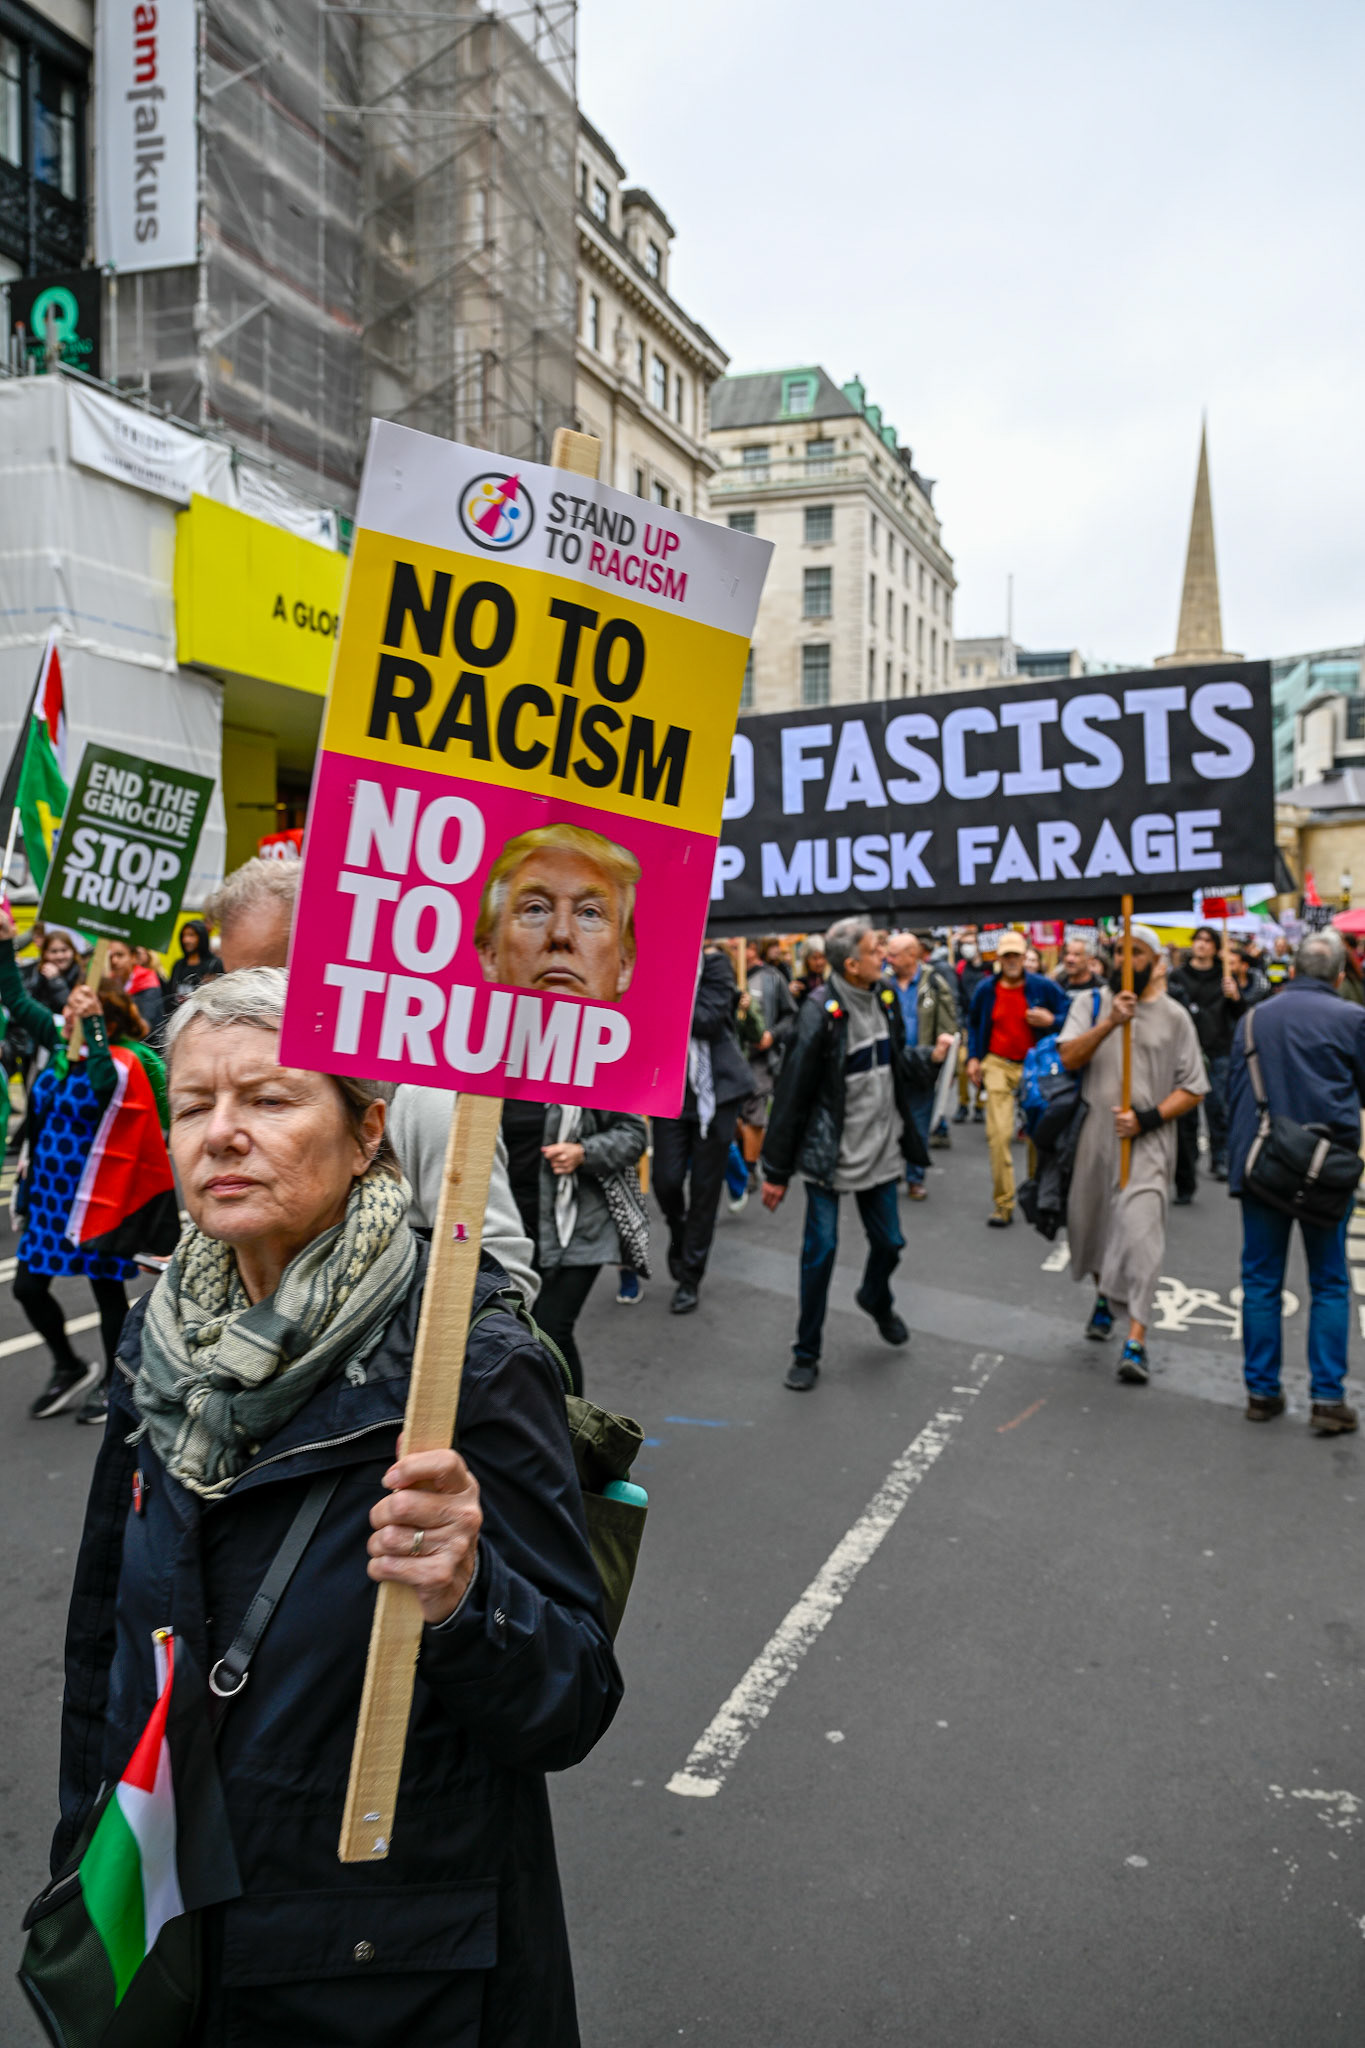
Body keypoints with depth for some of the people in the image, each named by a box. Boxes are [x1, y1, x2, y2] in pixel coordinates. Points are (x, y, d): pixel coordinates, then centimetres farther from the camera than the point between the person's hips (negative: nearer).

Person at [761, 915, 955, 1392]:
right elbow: (793, 1092, -17)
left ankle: (876, 1300, 48)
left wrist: (930, 1056, -6)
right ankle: (806, 1354, 15)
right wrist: (776, 1171, -13)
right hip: (828, 1151, -6)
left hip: (879, 1149, 6)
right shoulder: (821, 1014, -20)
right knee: (820, 1250, -2)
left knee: (888, 1242, 14)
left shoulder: (885, 1000, 1)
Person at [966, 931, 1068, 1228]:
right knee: (998, 1134, -10)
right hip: (998, 1065, 1)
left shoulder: (1043, 987, -3)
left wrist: (1051, 1021, -18)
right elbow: (973, 1024, 19)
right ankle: (1003, 1203, -2)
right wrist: (973, 1057, 10)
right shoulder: (987, 989, 4)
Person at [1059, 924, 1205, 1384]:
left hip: (1147, 1141, -3)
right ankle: (1104, 1297, 44)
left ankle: (1136, 1341, -15)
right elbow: (1069, 1058, -10)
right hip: (1093, 1135, 3)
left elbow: (1192, 1089, 2)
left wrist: (1148, 1117, -13)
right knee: (1088, 1222, 15)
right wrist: (1110, 1023, -23)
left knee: (1140, 1230, -15)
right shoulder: (1090, 1003, 6)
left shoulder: (1173, 1016, 3)